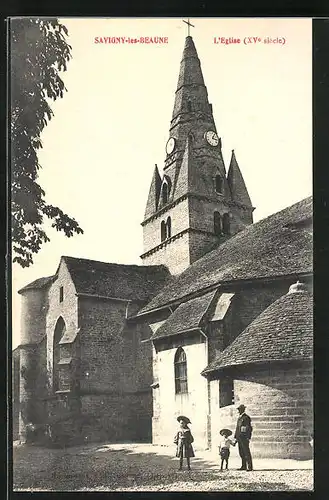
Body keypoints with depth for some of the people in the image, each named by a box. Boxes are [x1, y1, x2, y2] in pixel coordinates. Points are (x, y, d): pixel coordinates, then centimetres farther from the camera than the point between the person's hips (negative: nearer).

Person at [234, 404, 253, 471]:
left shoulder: (246, 417, -8)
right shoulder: (239, 418, 18)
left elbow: (249, 428, -13)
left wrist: (248, 437, -18)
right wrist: (235, 436, 18)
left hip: (244, 437, -9)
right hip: (239, 437, 9)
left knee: (246, 452, -7)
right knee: (241, 452, 10)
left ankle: (250, 467, -3)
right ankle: (244, 466, 16)